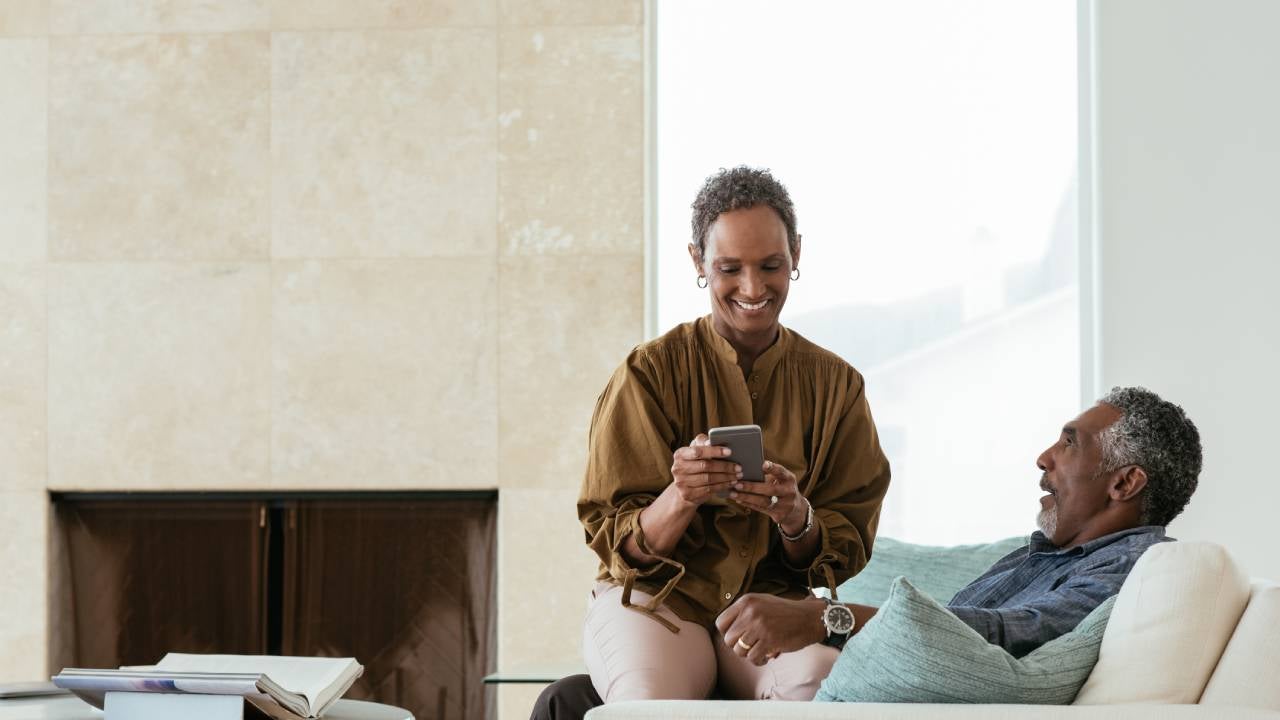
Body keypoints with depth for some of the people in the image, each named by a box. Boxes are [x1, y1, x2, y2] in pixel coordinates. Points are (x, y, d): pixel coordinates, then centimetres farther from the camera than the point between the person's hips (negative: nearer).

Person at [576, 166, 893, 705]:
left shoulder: (836, 384, 6)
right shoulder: (650, 372, -1)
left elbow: (847, 550, 6)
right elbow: (621, 547, -3)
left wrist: (796, 518, -18)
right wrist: (680, 500, -26)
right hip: (656, 599, -1)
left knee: (816, 679, -35)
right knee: (649, 695, -37)